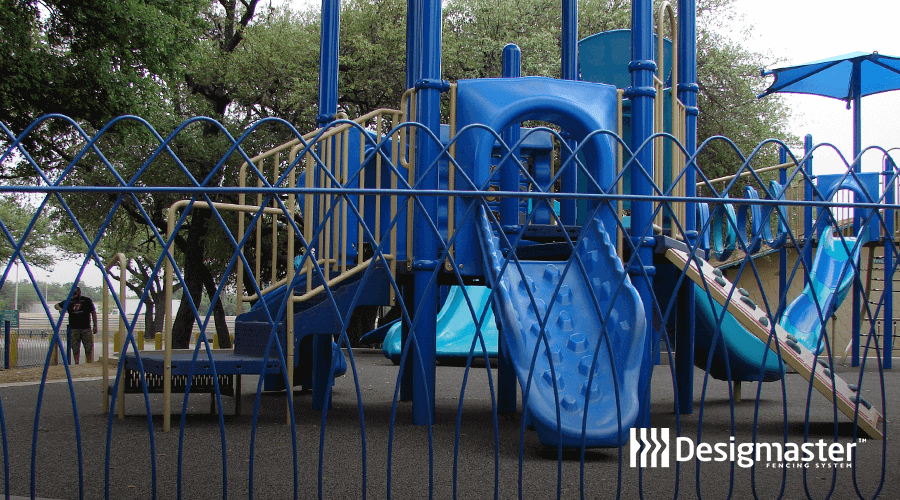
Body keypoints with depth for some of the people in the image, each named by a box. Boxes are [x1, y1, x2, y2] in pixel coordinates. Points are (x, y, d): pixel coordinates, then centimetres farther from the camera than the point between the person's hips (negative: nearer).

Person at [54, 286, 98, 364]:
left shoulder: (87, 300, 5)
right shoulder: (69, 301, 10)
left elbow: (93, 313, 8)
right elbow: (57, 305, 17)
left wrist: (95, 325, 2)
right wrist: (60, 308, -8)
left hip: (86, 328, -2)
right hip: (74, 329, 2)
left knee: (89, 348, 0)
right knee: (75, 349, 2)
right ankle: (76, 364, 11)